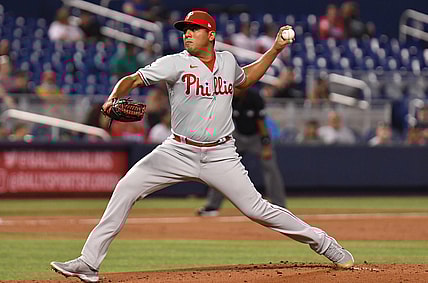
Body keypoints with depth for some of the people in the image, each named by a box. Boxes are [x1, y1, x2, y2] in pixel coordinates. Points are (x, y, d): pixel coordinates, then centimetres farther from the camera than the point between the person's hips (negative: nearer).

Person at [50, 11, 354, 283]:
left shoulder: (228, 60, 5)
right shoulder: (176, 64, -7)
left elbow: (244, 80, 28)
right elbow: (133, 79, -14)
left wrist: (276, 49, 21)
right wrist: (114, 99, -35)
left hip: (221, 156, 1)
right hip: (178, 153, -1)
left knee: (257, 209, -7)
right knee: (126, 188, -13)